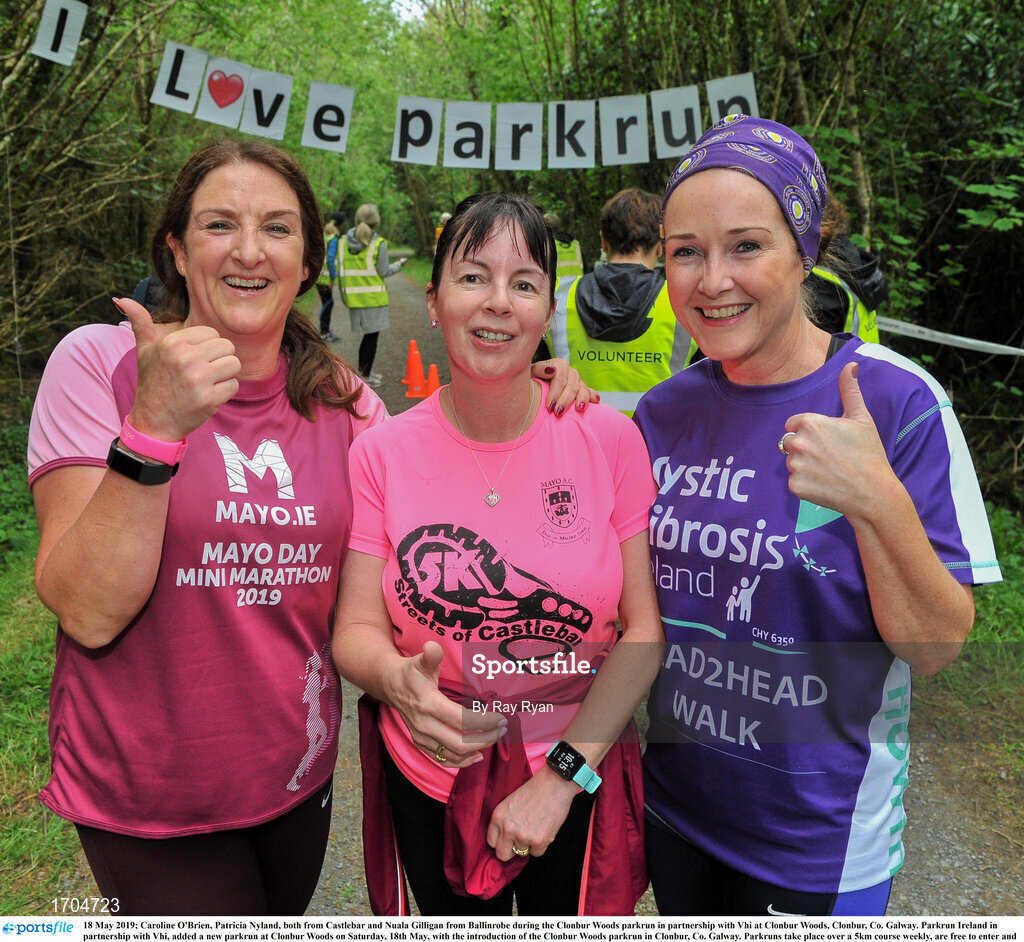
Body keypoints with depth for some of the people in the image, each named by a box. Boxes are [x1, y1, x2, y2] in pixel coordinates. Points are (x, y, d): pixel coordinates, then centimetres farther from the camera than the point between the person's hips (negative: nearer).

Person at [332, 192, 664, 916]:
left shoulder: (610, 438, -11)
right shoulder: (383, 453, -10)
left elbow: (647, 627, -9)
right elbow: (357, 629, -6)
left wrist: (563, 774, -14)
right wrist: (397, 680, -28)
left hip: (579, 779, 0)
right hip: (430, 778, 1)